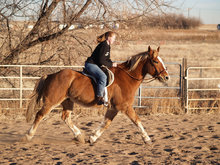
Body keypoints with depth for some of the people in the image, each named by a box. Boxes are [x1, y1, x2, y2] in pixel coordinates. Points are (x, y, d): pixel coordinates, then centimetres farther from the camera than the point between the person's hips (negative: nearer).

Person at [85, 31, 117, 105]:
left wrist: (113, 63, 4)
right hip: (90, 64, -11)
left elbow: (107, 59, 22)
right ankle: (99, 97, -35)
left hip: (96, 65, 11)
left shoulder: (108, 46, 13)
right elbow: (101, 61, -23)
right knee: (103, 77, -32)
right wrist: (111, 65, -14)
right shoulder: (104, 46, -18)